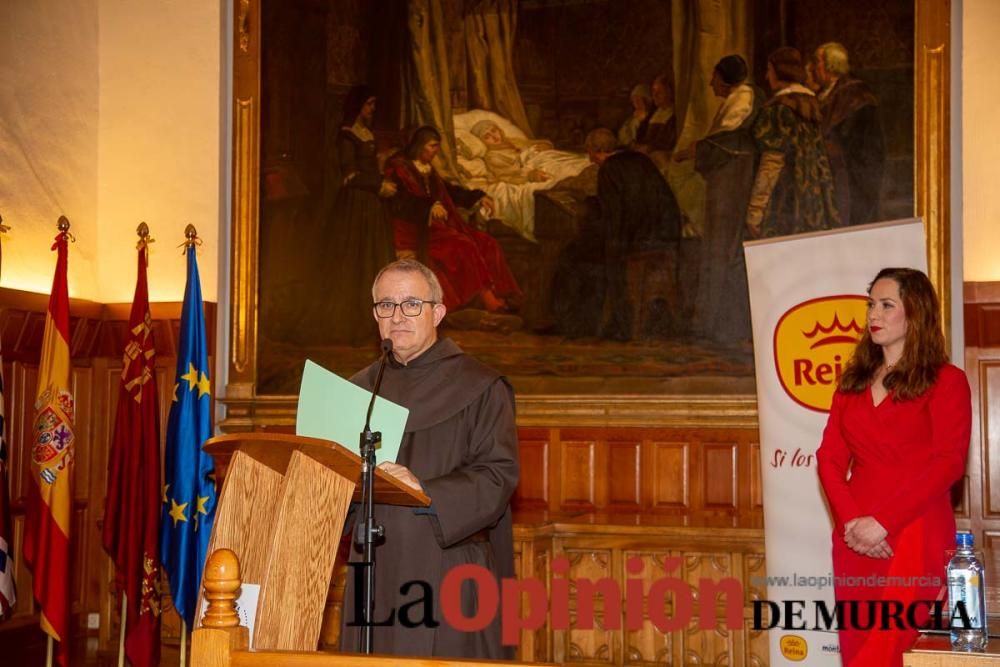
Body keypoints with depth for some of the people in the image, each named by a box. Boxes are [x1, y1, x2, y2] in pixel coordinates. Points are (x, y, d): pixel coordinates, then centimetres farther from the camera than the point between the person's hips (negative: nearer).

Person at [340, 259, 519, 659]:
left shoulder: (479, 388, -2)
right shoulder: (361, 388, 14)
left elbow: (499, 475, -11)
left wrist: (425, 491, -24)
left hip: (446, 572, -5)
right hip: (375, 571, 5)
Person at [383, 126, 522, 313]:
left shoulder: (427, 168, 22)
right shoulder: (399, 166, -4)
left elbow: (448, 191, 33)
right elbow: (399, 201, -20)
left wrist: (478, 197, 21)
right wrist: (429, 206, -33)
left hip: (439, 223, 9)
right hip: (416, 229, -9)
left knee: (487, 243, -11)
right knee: (463, 246, -29)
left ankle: (497, 296, -24)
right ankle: (487, 299, -29)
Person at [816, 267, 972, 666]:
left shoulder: (946, 381, 1)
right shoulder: (853, 381, 16)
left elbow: (948, 463, -10)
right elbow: (830, 457, 8)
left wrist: (882, 522, -16)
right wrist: (849, 520, -9)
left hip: (917, 536, -5)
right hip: (855, 538, 5)